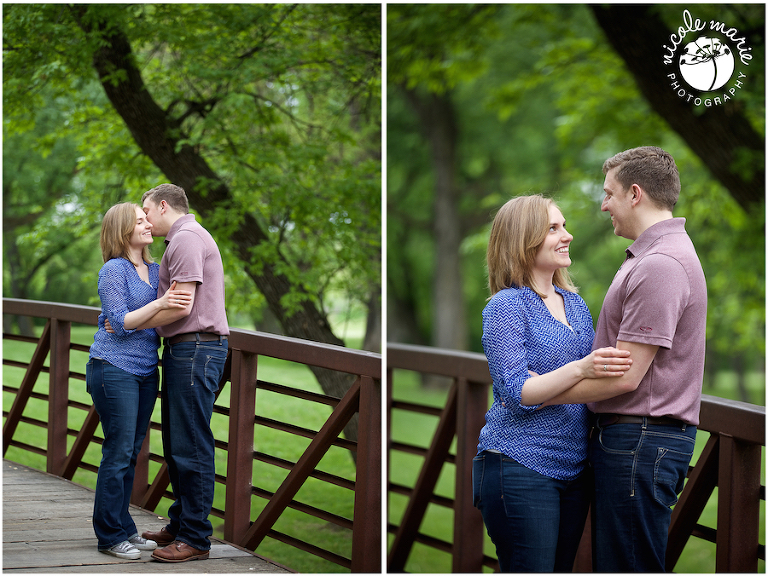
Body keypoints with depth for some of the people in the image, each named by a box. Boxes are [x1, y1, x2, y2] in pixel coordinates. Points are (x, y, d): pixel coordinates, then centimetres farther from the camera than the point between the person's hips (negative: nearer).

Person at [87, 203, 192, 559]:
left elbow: (171, 313, 23)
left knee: (131, 453, 10)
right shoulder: (114, 270, -8)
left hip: (146, 370, 7)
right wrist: (160, 304, -24)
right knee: (118, 452, -6)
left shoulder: (155, 270, 15)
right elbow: (120, 322, -15)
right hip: (114, 368, -7)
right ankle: (110, 535, 0)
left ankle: (124, 528, 18)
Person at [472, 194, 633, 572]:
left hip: (572, 468, 7)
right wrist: (580, 369, -29)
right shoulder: (506, 306, -8)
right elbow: (516, 392, -17)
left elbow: (595, 380, 20)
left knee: (562, 569, 11)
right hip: (520, 467, -7)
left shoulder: (576, 304, 14)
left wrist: (615, 366, 0)